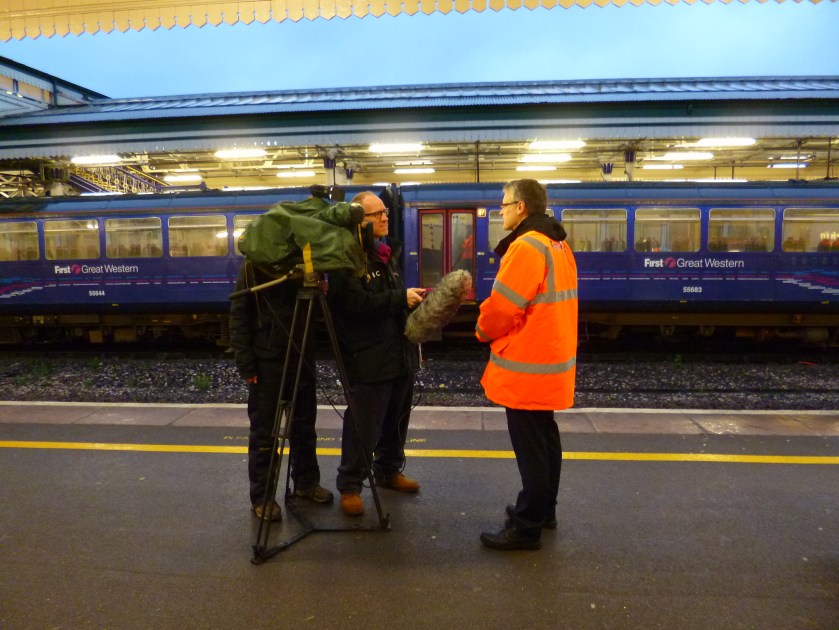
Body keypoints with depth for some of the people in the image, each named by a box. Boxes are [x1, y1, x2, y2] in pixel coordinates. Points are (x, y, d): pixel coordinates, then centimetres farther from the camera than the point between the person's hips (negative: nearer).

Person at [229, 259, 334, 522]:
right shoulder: (253, 267, -4)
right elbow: (239, 317, -8)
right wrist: (246, 364, -14)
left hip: (302, 357, 5)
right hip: (267, 360, -5)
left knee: (304, 425, 14)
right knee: (264, 431, 1)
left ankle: (306, 482, 29)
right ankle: (261, 496, 13)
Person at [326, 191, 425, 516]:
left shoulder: (388, 253, 16)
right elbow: (356, 302, -27)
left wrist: (412, 299, 9)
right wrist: (401, 298, -23)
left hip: (399, 352, 8)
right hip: (368, 358, -8)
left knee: (396, 420, 18)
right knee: (363, 425, -1)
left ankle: (389, 471, 37)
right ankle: (350, 486, 15)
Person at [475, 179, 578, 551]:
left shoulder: (526, 247, -19)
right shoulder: (557, 245, 12)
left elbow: (502, 307, -21)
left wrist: (483, 331, -1)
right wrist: (494, 329, 13)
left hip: (527, 366, -10)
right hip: (550, 360, 10)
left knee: (529, 448, 0)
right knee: (544, 439, 19)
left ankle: (526, 528, 13)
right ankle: (543, 510, 35)